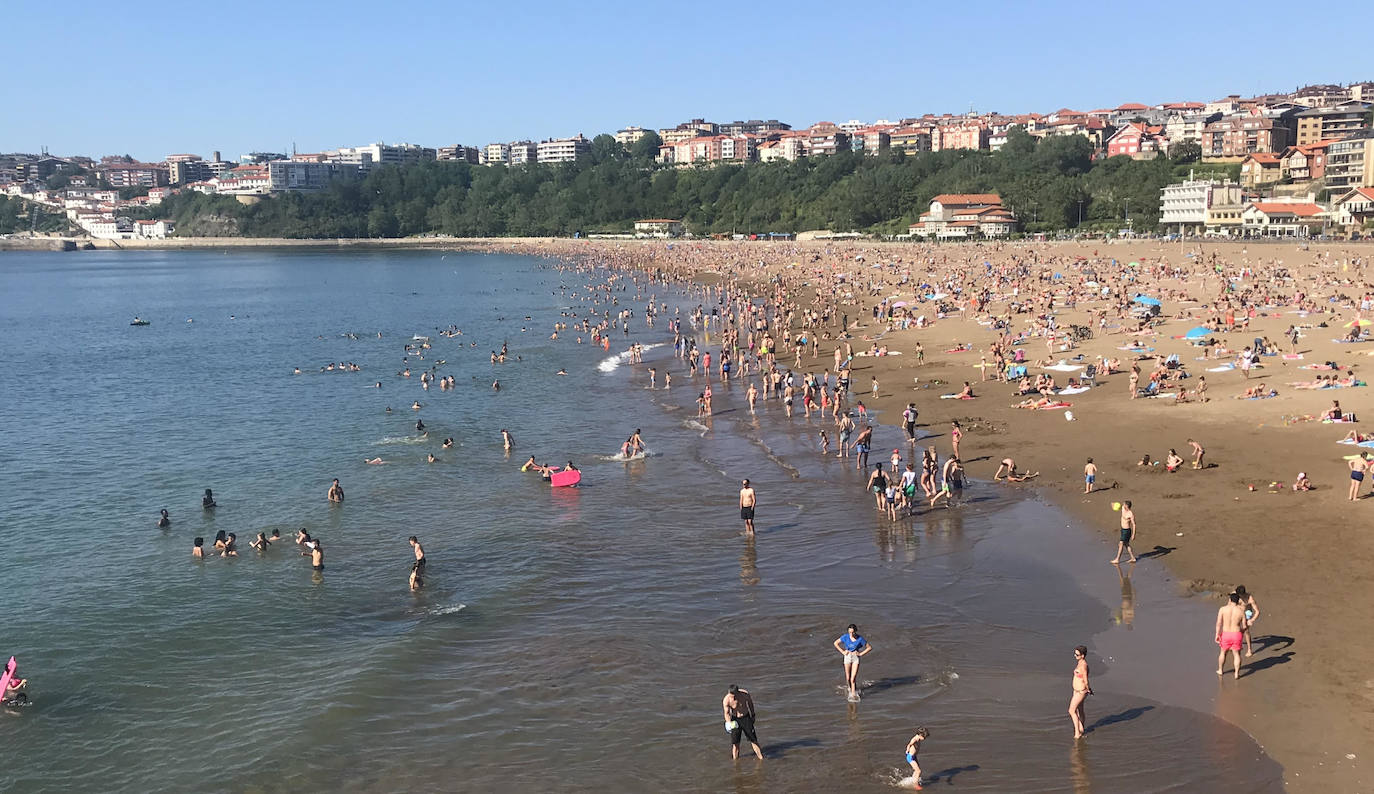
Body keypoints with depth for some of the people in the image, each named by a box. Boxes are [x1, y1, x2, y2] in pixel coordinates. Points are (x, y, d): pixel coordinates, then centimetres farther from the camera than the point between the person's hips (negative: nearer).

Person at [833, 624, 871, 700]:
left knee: (853, 678, -10)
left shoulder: (860, 639, -11)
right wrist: (842, 652, -2)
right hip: (847, 657, 2)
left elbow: (869, 647, 0)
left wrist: (861, 654, -6)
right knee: (848, 678, 9)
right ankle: (850, 688, 37)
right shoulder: (845, 637, -10)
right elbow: (835, 643, 3)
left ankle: (853, 694, -3)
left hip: (856, 657, -2)